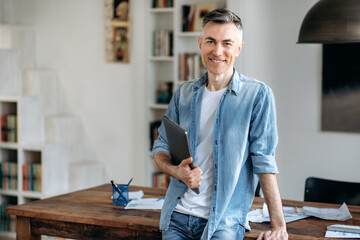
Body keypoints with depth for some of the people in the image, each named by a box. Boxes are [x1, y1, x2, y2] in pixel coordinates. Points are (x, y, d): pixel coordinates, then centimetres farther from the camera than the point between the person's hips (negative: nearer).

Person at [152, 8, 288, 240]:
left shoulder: (257, 94, -5)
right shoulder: (184, 93, 10)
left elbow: (264, 161, -8)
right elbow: (161, 148, 13)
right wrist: (177, 171, -10)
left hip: (225, 221, -3)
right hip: (177, 215, 4)